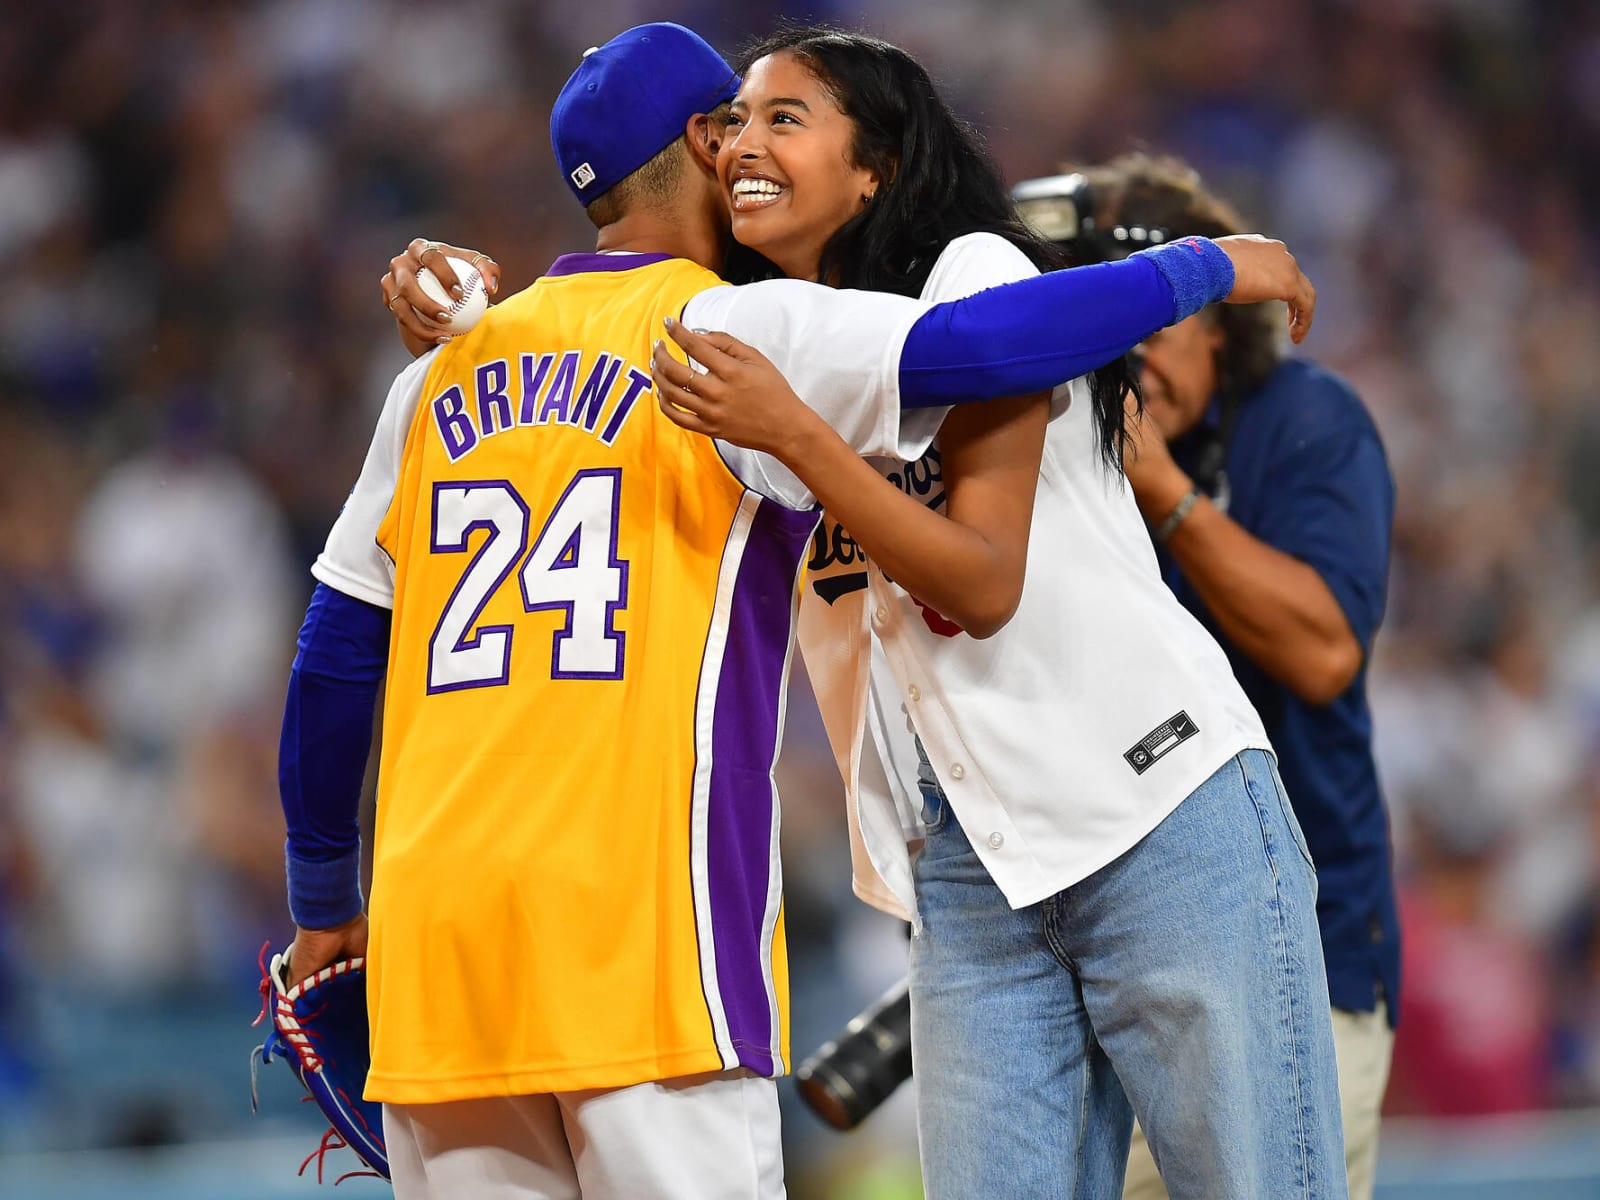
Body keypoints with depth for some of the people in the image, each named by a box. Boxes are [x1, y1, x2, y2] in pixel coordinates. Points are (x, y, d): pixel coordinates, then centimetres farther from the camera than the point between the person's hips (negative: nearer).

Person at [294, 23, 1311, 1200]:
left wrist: (322, 903, 30)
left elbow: (333, 661, 20)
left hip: (434, 927, 6)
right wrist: (1206, 266, 0)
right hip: (639, 926, -6)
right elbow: (977, 347, -14)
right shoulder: (733, 331, 0)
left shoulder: (446, 374, 17)